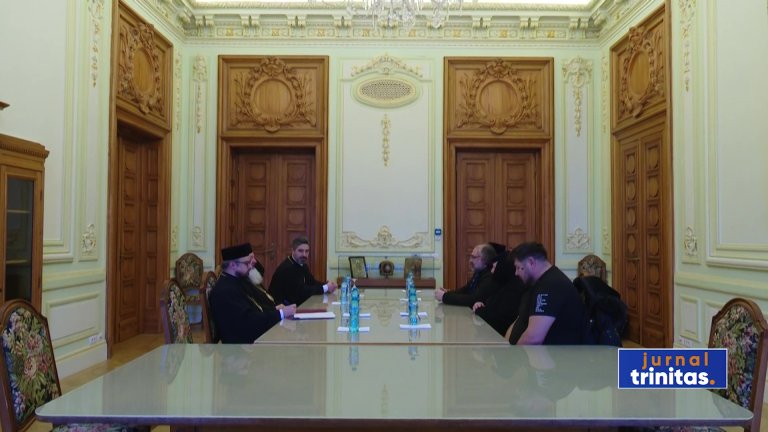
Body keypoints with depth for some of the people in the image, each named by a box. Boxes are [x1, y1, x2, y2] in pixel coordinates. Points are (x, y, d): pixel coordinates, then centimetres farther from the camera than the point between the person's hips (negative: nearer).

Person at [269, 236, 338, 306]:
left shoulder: (303, 265, 8)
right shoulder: (287, 268, -22)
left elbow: (312, 282, 8)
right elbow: (300, 291, -26)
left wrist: (327, 284, -11)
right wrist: (325, 288, -20)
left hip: (294, 304, 9)